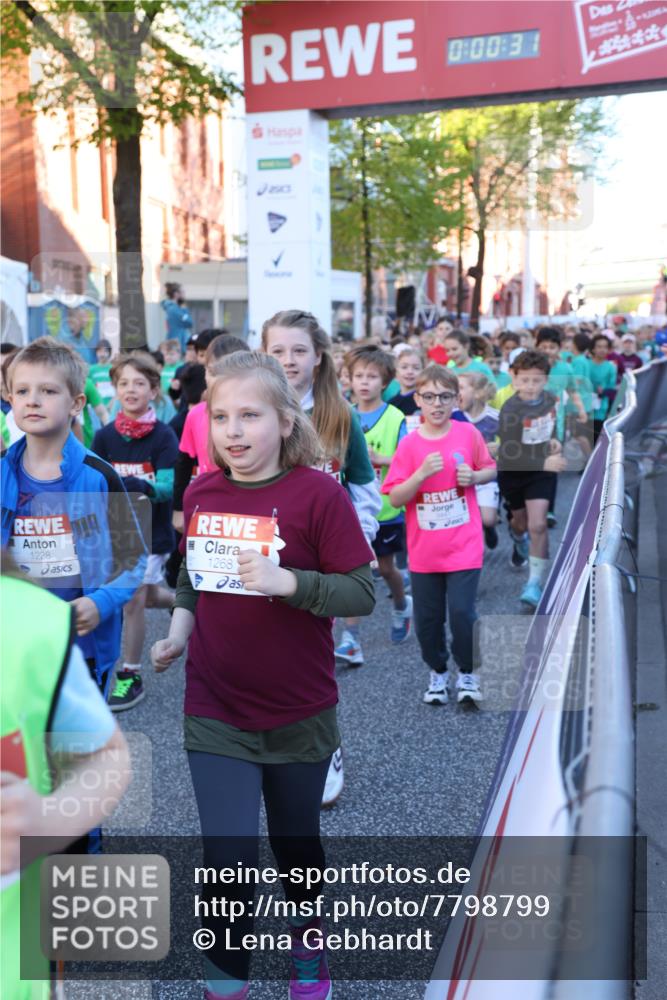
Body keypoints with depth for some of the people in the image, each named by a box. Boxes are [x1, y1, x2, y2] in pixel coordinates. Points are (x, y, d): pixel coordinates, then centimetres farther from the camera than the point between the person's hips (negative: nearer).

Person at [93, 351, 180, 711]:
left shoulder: (163, 436, -11)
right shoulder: (104, 437, -2)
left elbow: (167, 487, -17)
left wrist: (135, 485, -33)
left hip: (151, 530, -4)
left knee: (133, 599, -6)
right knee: (149, 596, 18)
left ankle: (131, 676, 9)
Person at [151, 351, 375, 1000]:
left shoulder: (319, 493, -15)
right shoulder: (200, 493, -2)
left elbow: (362, 593, -15)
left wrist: (286, 581, -29)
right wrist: (178, 632, -2)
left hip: (298, 714, -1)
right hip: (215, 712, 2)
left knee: (295, 843, 20)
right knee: (228, 859, -3)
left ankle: (306, 936, 52)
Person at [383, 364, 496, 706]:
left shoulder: (469, 434, -4)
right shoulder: (409, 444, -6)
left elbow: (490, 470, 11)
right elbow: (395, 498, -8)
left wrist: (473, 477, -10)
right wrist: (422, 473, -23)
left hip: (463, 545, -1)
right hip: (424, 549, 1)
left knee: (462, 612, -5)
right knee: (427, 618, 9)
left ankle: (467, 673, 19)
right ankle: (438, 672, 33)